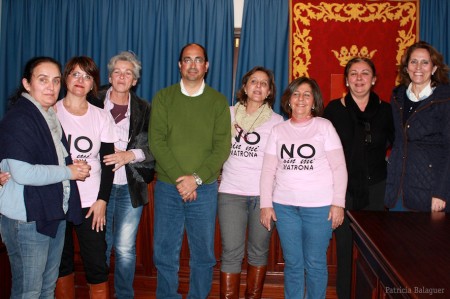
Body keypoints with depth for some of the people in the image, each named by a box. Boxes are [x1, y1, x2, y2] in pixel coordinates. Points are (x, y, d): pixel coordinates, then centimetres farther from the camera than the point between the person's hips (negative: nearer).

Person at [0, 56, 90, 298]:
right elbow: (22, 173, -25)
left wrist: (72, 165, 4)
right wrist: (68, 172, -14)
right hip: (27, 218, -8)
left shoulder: (51, 116, 12)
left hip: (54, 213, 8)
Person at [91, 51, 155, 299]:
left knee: (125, 248, 2)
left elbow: (153, 147, -1)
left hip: (130, 186, 0)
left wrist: (130, 155, -15)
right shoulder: (94, 103, 3)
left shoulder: (143, 109, 5)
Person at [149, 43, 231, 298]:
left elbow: (222, 147, -3)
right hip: (167, 187, 1)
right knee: (164, 253, 9)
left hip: (205, 189, 0)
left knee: (203, 254, 9)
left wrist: (196, 178, -13)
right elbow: (156, 141, -5)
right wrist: (179, 178, -14)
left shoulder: (218, 101, 4)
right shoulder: (163, 97, 4)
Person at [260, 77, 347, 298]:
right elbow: (268, 170, 7)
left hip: (319, 205, -2)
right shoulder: (278, 130, 9)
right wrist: (266, 204, 1)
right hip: (284, 206, 2)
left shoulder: (324, 126, 2)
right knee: (292, 263, 11)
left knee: (315, 263, 6)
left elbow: (339, 167, -1)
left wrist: (338, 203, -8)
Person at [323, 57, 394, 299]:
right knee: (344, 247, 6)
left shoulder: (385, 110, 3)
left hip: (374, 188, 1)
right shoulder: (334, 109, -1)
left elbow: (393, 143, 17)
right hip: (342, 187, -1)